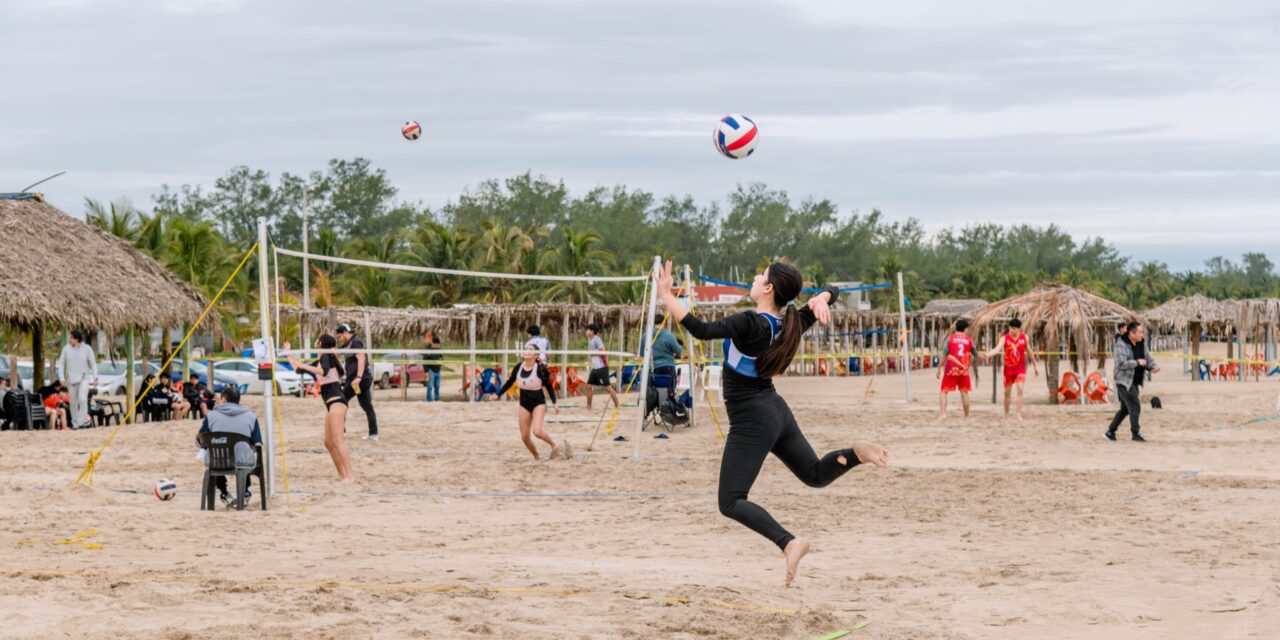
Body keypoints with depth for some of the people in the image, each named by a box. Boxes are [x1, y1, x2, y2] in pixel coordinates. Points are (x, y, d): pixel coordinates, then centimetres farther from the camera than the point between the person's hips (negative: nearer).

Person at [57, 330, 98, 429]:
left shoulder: (87, 349, -5)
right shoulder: (66, 349, -1)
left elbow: (93, 364, -1)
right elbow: (61, 364, 3)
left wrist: (95, 378, -8)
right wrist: (62, 378, -7)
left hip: (84, 378, -3)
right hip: (71, 379, 3)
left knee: (82, 398, -24)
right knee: (73, 402, 4)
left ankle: (83, 420, -16)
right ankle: (75, 424, 13)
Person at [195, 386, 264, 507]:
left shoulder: (211, 415, 3)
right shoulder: (251, 416, 5)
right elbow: (257, 444, 5)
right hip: (243, 461, 1)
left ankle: (224, 494, 30)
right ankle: (245, 494, 37)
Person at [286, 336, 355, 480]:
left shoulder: (326, 357, -6)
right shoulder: (319, 362, 20)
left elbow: (324, 371, -28)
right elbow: (299, 368, 29)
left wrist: (304, 366, -27)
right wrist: (288, 354, 33)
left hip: (336, 402, -10)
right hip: (331, 403, 10)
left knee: (338, 441, -16)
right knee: (329, 442, 10)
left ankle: (350, 475, -21)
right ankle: (342, 474, 11)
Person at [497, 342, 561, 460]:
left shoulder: (540, 368, -14)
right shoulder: (519, 368, -2)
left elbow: (548, 386, -7)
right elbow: (509, 382, 12)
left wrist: (554, 403, -13)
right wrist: (498, 395, 15)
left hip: (538, 403, -5)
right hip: (524, 404, 5)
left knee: (537, 431, -24)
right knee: (524, 436, 2)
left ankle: (554, 445, 3)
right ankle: (537, 457, 24)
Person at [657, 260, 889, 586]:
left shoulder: (750, 323, -22)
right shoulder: (790, 324, 1)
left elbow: (701, 330, -33)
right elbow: (833, 290, 14)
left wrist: (666, 296, -27)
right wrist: (820, 299, -9)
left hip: (752, 421, -8)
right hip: (777, 411, 8)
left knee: (731, 502, -6)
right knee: (816, 474, 23)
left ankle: (789, 543, -24)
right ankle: (855, 453, -6)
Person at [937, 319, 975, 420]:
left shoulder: (950, 339, -1)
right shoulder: (969, 340, 5)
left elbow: (944, 355, -3)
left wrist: (939, 369, 4)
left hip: (951, 369, -2)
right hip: (963, 370, 2)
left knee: (944, 391, 4)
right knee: (964, 392, 13)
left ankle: (942, 413, -13)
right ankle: (966, 415, 17)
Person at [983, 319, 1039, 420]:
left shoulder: (1024, 337, -1)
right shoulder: (1005, 338, -9)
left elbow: (1029, 351, 12)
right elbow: (997, 349, -26)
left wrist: (1035, 366, 19)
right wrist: (988, 354, -47)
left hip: (1020, 368, 0)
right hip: (1008, 368, 0)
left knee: (1020, 389, -17)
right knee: (1007, 392, 10)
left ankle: (1019, 415, -16)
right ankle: (1006, 415, 27)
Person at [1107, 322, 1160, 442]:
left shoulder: (1139, 345, 10)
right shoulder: (1121, 345, -16)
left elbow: (1147, 358, 14)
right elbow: (1121, 363, -25)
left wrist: (1153, 366, -7)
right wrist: (1137, 362, -21)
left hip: (1133, 381, 9)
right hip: (1124, 381, -9)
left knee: (1125, 409, 14)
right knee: (1134, 406, -13)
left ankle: (1110, 432, 23)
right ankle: (1135, 434, -9)